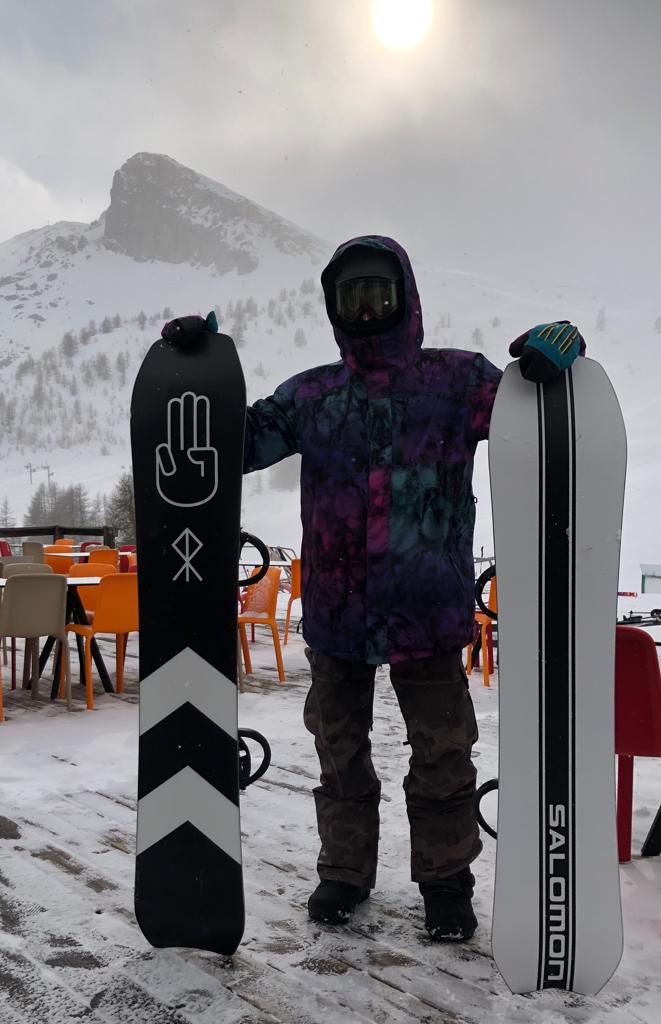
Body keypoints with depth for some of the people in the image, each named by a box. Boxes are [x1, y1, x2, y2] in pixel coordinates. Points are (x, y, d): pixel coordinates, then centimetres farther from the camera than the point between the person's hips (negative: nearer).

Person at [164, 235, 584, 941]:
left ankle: (446, 878, 29)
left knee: (442, 756, 9)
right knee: (340, 753, 16)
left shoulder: (456, 379, 1)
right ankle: (345, 870, 34)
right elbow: (239, 440, 8)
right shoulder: (312, 395, 8)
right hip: (335, 612, 3)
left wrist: (550, 359, -25)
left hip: (429, 611, -2)